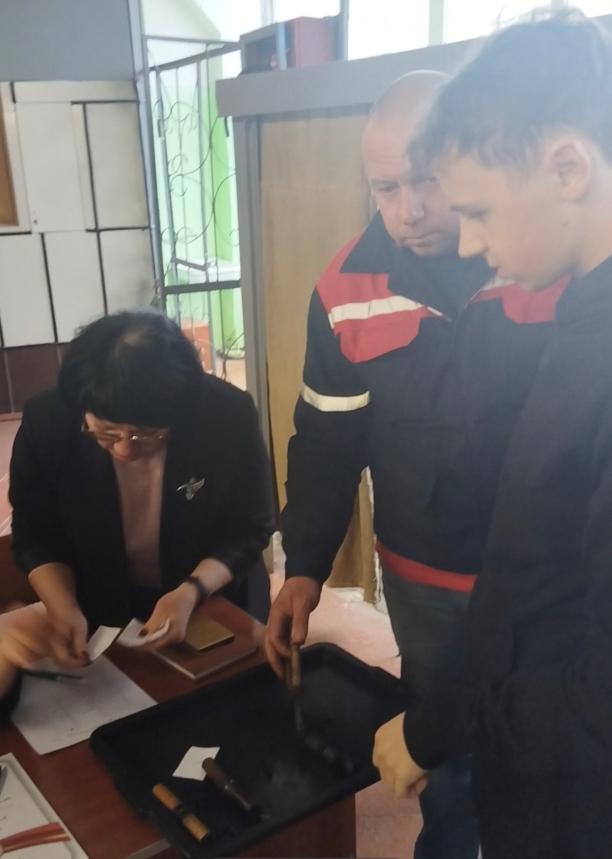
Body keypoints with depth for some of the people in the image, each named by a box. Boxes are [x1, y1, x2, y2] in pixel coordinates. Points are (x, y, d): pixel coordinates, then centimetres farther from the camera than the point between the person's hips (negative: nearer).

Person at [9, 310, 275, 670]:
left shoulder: (230, 417, -25)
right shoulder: (46, 422, -20)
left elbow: (250, 531, -13)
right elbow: (36, 540, -7)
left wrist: (191, 591, -28)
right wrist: (64, 610, -24)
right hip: (102, 611, 1)